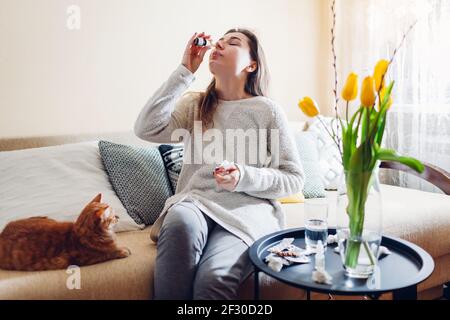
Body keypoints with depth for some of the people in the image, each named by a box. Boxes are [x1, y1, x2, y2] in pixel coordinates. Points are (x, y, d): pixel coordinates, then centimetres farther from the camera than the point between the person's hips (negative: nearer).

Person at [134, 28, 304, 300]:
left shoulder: (267, 110, 5)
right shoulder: (194, 105, 13)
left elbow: (294, 180, 5)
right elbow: (147, 129, -5)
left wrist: (244, 178, -14)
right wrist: (185, 72, -2)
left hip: (248, 210, -2)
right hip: (196, 203, 2)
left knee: (212, 279, -31)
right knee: (181, 220, -35)